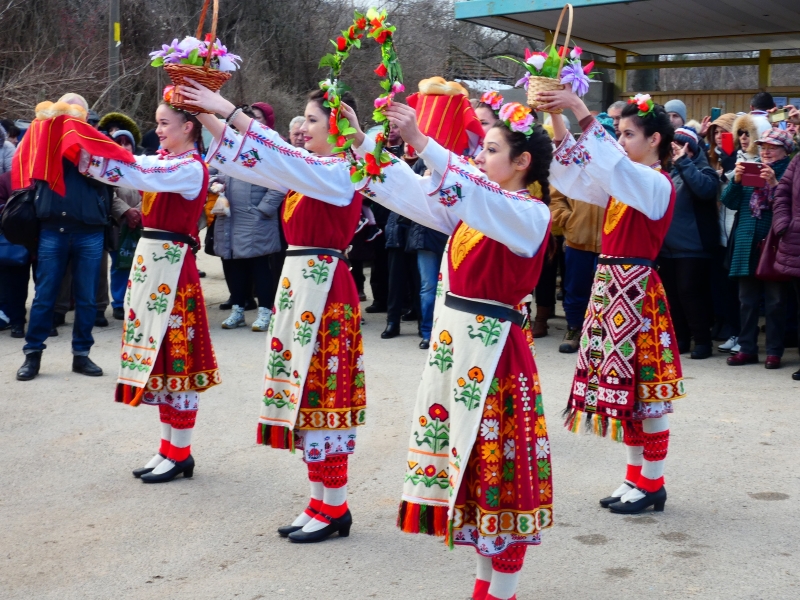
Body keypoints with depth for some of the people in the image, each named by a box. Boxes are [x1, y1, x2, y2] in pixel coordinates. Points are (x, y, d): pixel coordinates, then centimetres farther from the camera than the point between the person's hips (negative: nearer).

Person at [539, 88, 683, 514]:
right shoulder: (622, 182, 14)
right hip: (610, 284, 9)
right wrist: (557, 122, -2)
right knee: (624, 383, 12)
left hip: (636, 288, -9)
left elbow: (610, 161, -29)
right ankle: (636, 477, 22)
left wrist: (581, 111, -29)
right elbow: (573, 176, 8)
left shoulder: (657, 184, -11)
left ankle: (652, 484, 10)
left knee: (642, 384, -1)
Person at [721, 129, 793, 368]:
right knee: (747, 300, 9)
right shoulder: (748, 168, 14)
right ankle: (747, 348, 17)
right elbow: (729, 202, 7)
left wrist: (774, 183, -23)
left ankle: (774, 351, 8)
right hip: (747, 244, 5)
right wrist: (736, 180, -9)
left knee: (775, 301, 1)